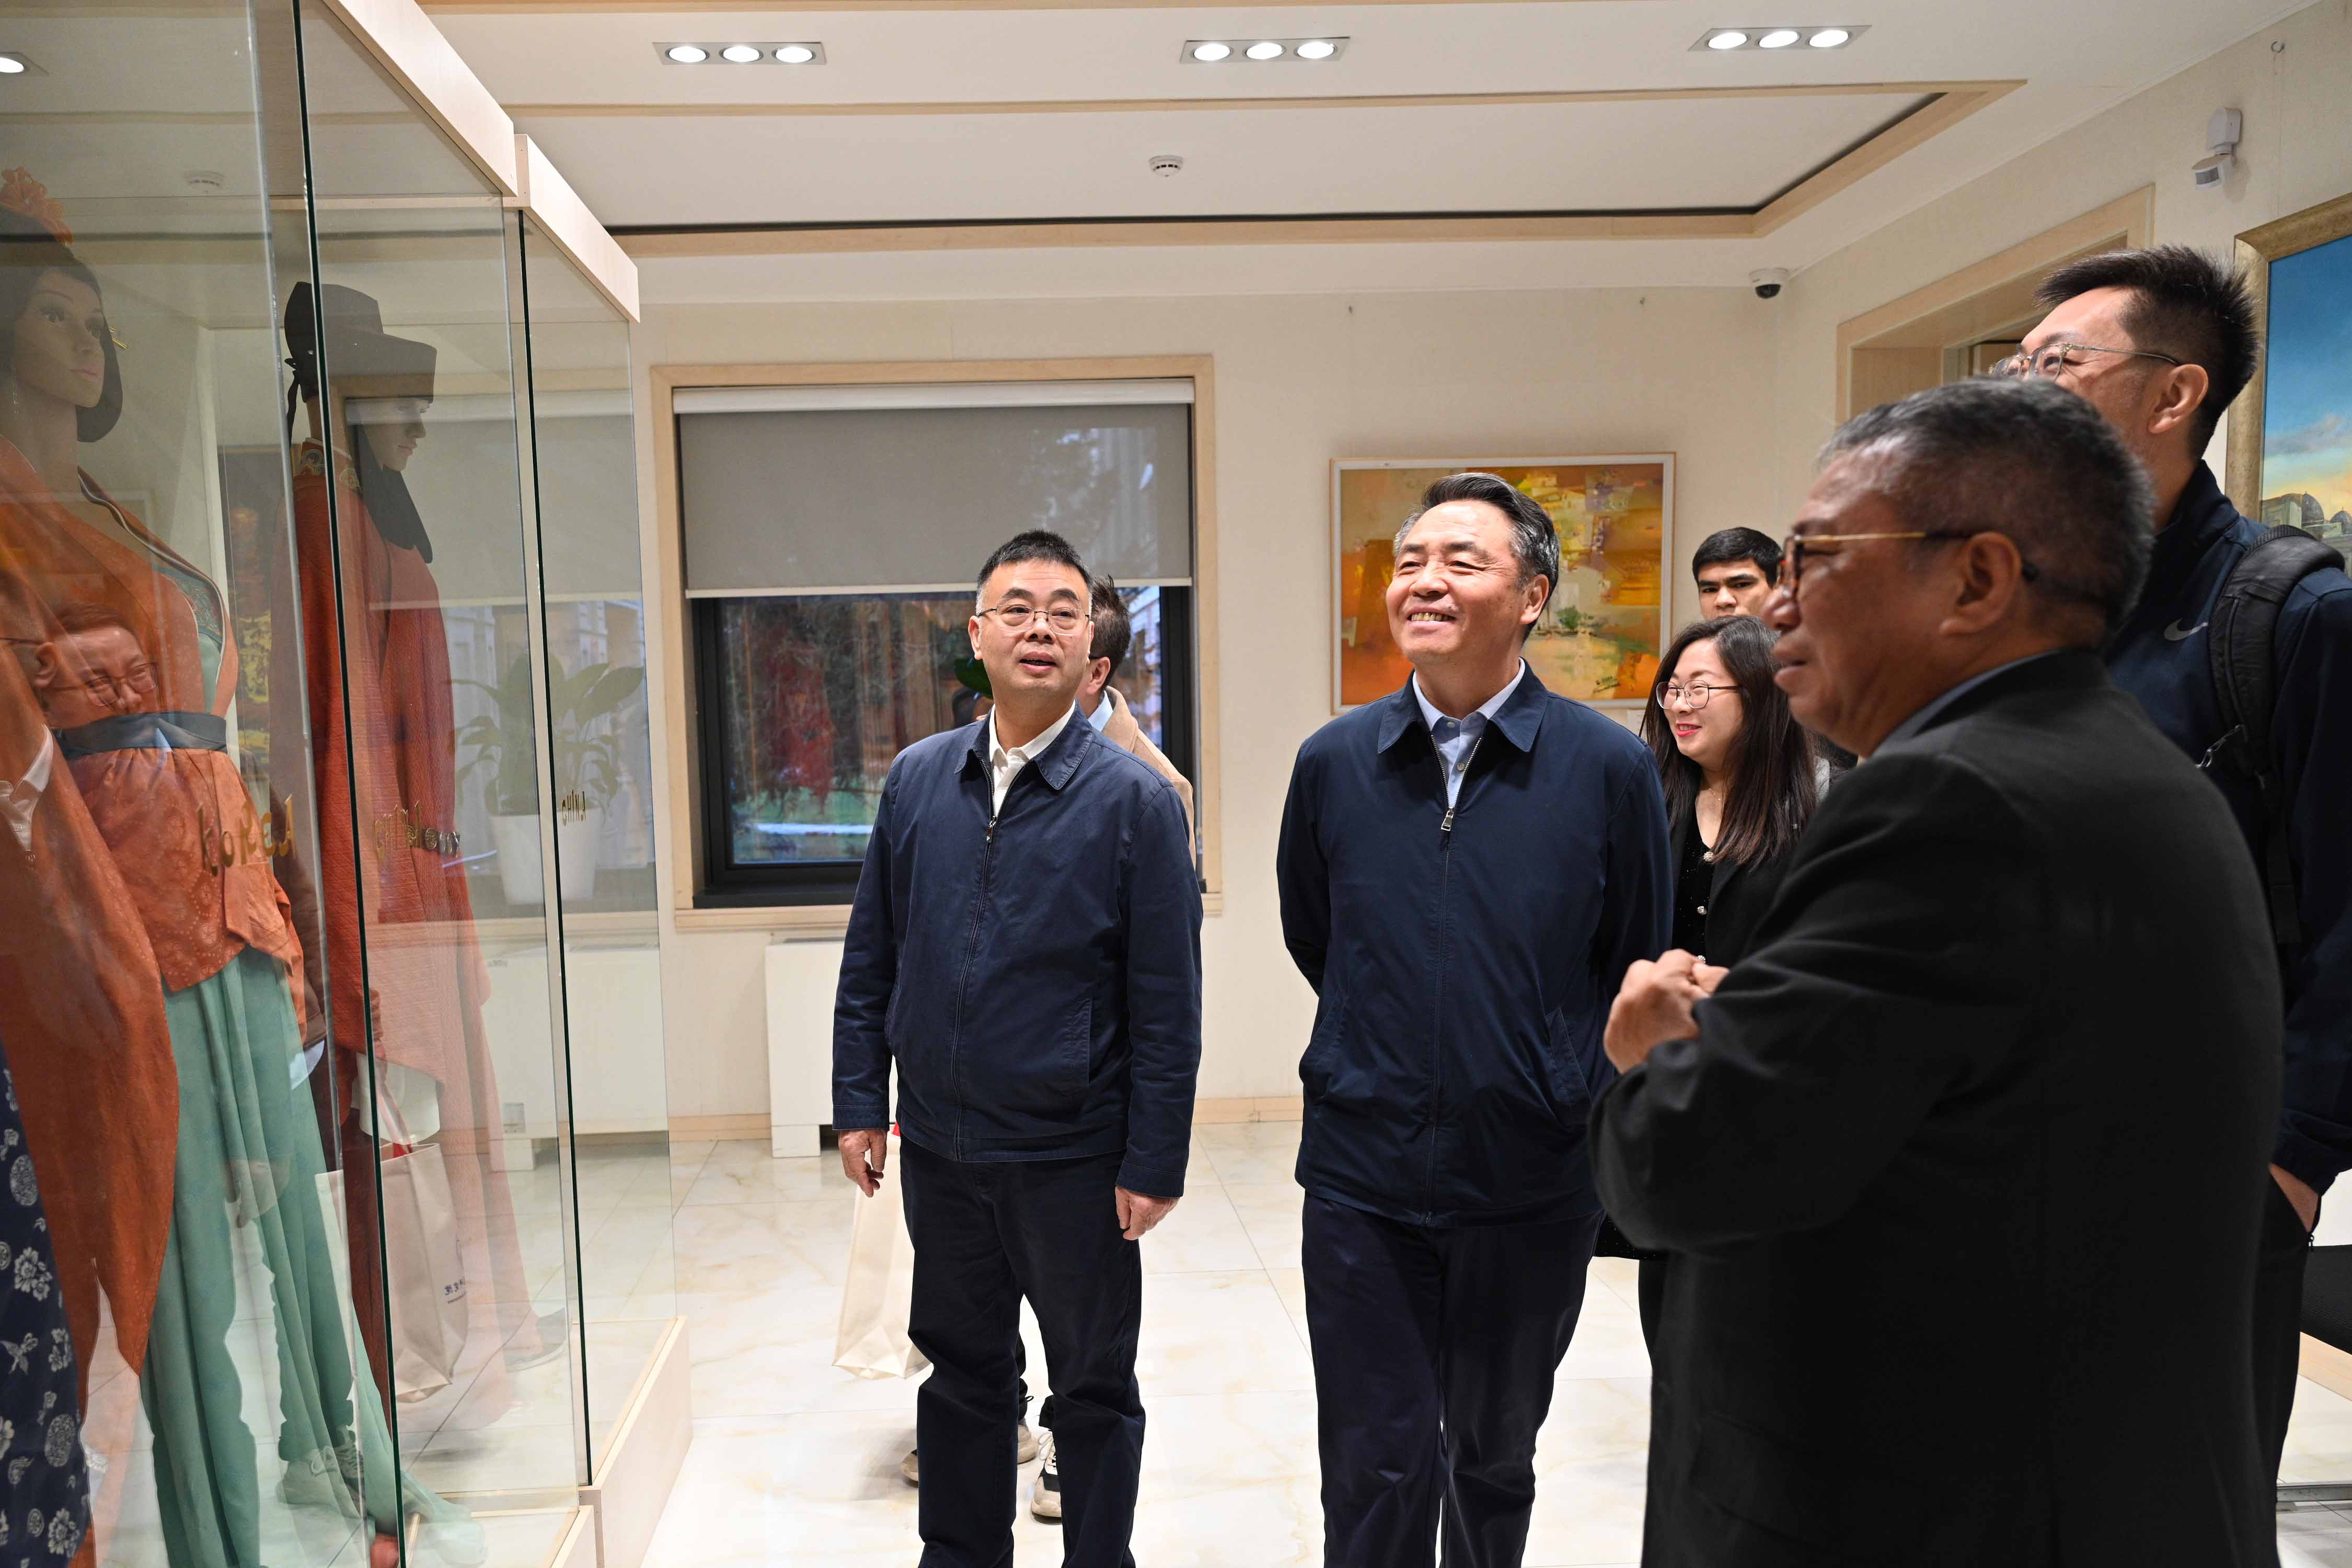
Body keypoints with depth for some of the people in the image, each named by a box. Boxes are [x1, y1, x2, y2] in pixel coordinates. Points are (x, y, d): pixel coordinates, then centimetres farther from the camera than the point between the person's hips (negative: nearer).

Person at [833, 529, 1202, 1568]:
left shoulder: (1135, 800, -9)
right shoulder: (917, 779, 3)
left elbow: (1168, 1003, -9)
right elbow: (870, 959, 8)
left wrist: (1153, 1162, -11)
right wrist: (859, 1103, 4)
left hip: (1073, 1159, -3)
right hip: (938, 1149, 4)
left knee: (1093, 1390, 14)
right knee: (961, 1371, 21)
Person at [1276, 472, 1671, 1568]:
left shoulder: (1609, 768, -8)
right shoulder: (1333, 763, -3)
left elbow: (1638, 973, 3)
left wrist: (1581, 1105, 3)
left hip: (1533, 1181, 0)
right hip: (1363, 1178, 1)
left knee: (1494, 1460, 20)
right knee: (1377, 1475, 6)